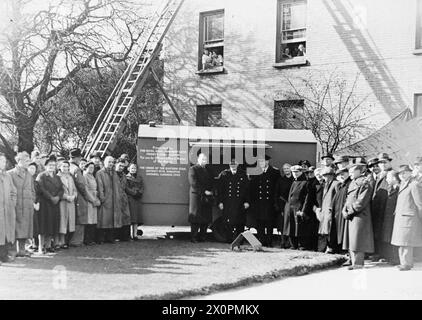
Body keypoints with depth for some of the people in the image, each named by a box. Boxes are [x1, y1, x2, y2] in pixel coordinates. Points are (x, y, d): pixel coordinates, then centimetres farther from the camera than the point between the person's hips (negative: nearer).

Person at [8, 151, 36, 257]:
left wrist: (33, 202, 11)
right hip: (16, 206, -6)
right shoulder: (11, 174, -3)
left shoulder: (28, 175, 17)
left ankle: (21, 249, 14)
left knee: (25, 228, 7)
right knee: (15, 229, -5)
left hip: (27, 206, 6)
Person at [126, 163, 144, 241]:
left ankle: (135, 234, 3)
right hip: (130, 198, -4)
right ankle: (131, 234, -11)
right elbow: (126, 188, -6)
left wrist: (139, 192, -9)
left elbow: (142, 187, 10)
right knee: (132, 216, -10)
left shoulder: (139, 177, 17)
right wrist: (134, 193, -16)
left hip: (138, 199, 4)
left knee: (137, 216, 1)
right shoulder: (127, 177, 2)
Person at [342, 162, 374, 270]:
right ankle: (354, 261, 18)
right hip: (350, 217, 9)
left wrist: (349, 212, -14)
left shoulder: (365, 184, -11)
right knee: (351, 241, 11)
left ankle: (358, 263, -1)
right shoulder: (352, 184, 17)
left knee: (357, 241, -6)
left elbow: (361, 202, -18)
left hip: (359, 216, -9)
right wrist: (344, 211, 2)